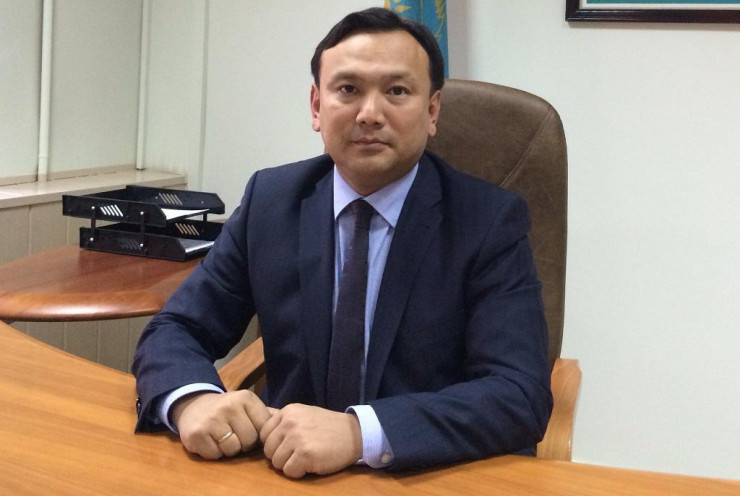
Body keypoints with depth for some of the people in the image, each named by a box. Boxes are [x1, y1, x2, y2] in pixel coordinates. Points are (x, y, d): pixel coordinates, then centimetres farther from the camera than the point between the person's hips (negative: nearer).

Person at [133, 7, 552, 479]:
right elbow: (174, 331, 2)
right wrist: (192, 399, -21)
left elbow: (521, 395, -17)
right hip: (293, 473, 3)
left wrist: (360, 432, -31)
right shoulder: (270, 200, 1)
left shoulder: (491, 221, -8)